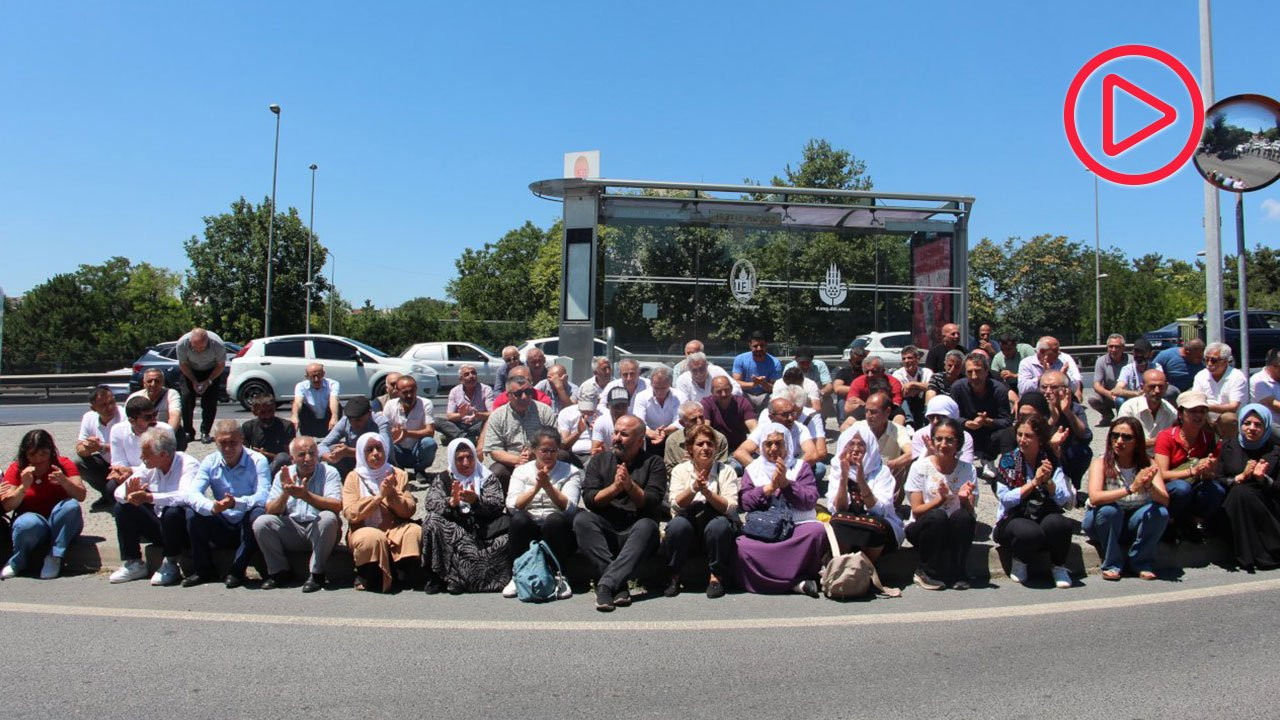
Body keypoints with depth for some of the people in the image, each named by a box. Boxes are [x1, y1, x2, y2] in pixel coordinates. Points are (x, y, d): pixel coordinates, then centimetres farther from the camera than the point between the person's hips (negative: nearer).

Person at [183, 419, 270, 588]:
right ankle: (203, 570, -4)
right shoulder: (210, 462, 1)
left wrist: (236, 503, -43)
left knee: (257, 512, -33)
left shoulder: (257, 461, -10)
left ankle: (237, 571, -20)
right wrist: (212, 506, -35)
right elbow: (192, 493, -14)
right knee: (192, 511, -18)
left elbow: (263, 497, -24)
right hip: (223, 528, 4)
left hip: (248, 526, -3)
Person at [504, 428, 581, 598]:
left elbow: (568, 507, -7)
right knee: (519, 520, -31)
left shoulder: (571, 472, 10)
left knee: (554, 520, -34)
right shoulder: (521, 471, 15)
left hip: (557, 528, -1)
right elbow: (512, 506, -2)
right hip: (529, 528, 1)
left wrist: (547, 485, -17)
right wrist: (536, 487, -14)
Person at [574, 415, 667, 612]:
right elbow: (589, 499, 2)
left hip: (635, 536, -2)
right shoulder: (599, 461, 16)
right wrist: (614, 487, -13)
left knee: (646, 526, -33)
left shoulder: (653, 464, 9)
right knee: (581, 519, -27)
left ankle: (606, 584, -40)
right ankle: (618, 585, -33)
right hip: (604, 533, 2)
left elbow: (652, 504, -4)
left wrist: (631, 486, -20)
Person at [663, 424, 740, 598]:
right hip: (688, 522, 1)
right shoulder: (680, 470, 6)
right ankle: (673, 577, -10)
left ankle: (716, 577, -14)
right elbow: (676, 504, -9)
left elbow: (730, 507, -11)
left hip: (715, 521, -1)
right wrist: (693, 488, -26)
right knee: (678, 524, -31)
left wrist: (706, 491, -25)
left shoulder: (726, 471, 2)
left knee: (719, 524, -33)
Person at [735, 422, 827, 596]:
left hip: (798, 525, 0)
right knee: (743, 546, -31)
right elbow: (744, 502, 2)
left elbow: (810, 501, 0)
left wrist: (785, 483, -11)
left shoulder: (800, 466, 14)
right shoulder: (753, 469, 16)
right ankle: (796, 581, -24)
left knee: (817, 530, -33)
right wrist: (770, 487, -9)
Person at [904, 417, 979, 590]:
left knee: (963, 517, -30)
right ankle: (928, 572, -13)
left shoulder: (967, 470, 0)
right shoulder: (920, 467, -6)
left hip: (955, 531, 2)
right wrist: (941, 499, -28)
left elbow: (970, 513, -4)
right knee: (937, 516, -33)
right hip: (923, 529, -2)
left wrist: (964, 498, -26)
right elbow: (916, 510, -11)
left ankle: (957, 573, -11)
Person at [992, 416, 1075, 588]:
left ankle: (1058, 566, -3)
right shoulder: (1008, 460, 0)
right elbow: (1005, 499, -11)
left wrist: (1048, 481, -20)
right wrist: (1034, 482, -17)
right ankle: (1019, 563, -1)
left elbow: (1065, 501, -4)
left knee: (1058, 523, -32)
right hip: (1013, 520, -2)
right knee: (1031, 532, -35)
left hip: (1045, 517, 2)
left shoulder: (1051, 462, 6)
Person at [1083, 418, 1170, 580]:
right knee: (1109, 509, -34)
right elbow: (1094, 498, -34)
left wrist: (1149, 486, -42)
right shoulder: (1101, 463, -16)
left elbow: (1165, 501, -20)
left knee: (1160, 512, -26)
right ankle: (1112, 563, -13)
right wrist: (1131, 488, -44)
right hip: (1102, 522, -2)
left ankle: (1141, 562, -5)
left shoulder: (1148, 464, -8)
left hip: (1133, 524, 2)